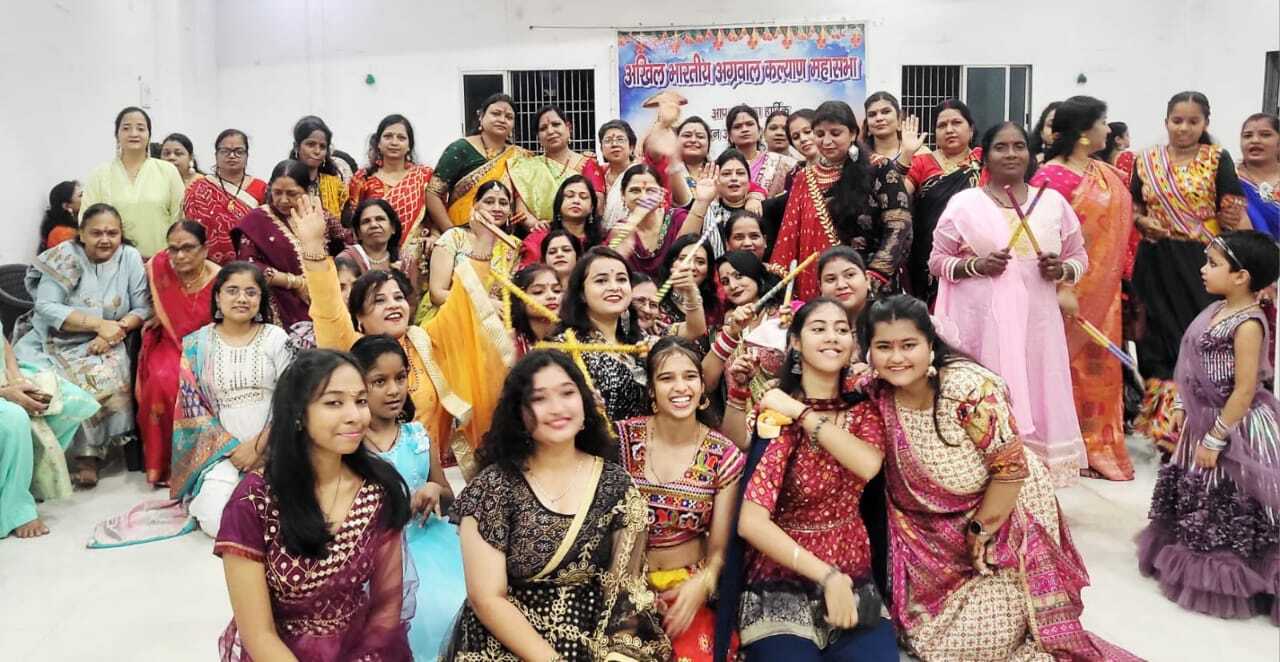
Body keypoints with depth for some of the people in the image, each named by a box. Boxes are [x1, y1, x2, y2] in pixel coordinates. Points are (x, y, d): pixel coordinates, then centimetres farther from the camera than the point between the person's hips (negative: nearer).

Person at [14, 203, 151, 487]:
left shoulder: (130, 258, 2)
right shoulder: (63, 258, -3)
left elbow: (143, 307, 1)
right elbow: (46, 308, -11)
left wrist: (117, 329, -17)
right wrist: (98, 323, -19)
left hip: (104, 346, 0)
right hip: (54, 342, 0)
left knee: (107, 380, -30)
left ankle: (89, 456, -15)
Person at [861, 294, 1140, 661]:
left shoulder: (968, 388, -29)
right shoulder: (877, 396, -15)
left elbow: (1011, 469, -23)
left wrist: (979, 531, -13)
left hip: (1006, 515, -5)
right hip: (935, 532, 5)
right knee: (926, 632, 11)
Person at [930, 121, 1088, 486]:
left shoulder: (1053, 201, 10)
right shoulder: (963, 203, 3)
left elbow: (1080, 256, 17)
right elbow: (937, 260, 6)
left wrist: (1062, 270, -5)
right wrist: (974, 265, -12)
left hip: (1036, 320, 2)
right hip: (981, 322, -2)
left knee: (1037, 399, 2)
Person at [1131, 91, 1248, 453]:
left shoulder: (1217, 159, -1)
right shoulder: (1147, 160, 8)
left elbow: (1233, 214, -5)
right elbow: (1134, 208, 16)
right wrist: (1144, 223, -6)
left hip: (1201, 262, -3)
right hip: (1157, 264, 3)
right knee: (1161, 335, 8)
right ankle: (1164, 426, 21)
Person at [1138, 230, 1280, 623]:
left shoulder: (1248, 324, -23)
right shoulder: (1216, 310, 4)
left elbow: (1245, 391, -23)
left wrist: (1215, 439, -20)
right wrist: (1188, 416, 18)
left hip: (1234, 430, -9)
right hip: (1206, 422, 9)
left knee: (1229, 510, 5)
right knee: (1197, 502, 20)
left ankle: (1230, 583, 22)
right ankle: (1204, 567, 37)